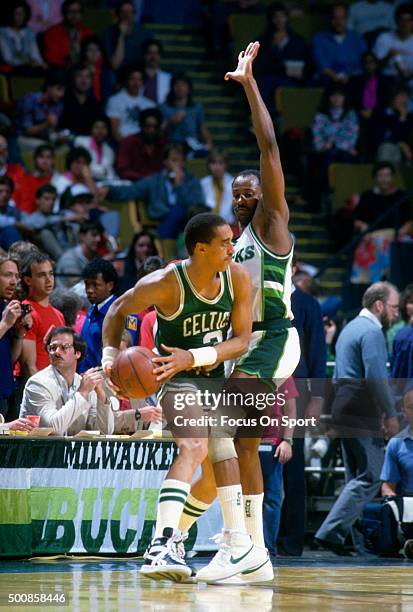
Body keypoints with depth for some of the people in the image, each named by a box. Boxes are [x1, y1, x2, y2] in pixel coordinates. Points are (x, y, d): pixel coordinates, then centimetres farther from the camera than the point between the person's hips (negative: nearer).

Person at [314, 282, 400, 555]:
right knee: (370, 477, -10)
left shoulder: (350, 328, 20)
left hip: (344, 408, 11)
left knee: (357, 478, 12)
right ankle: (331, 531, -16)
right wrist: (390, 415, -14)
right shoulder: (372, 332, -11)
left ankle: (362, 543, 15)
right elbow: (376, 377, -20)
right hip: (362, 412, -11)